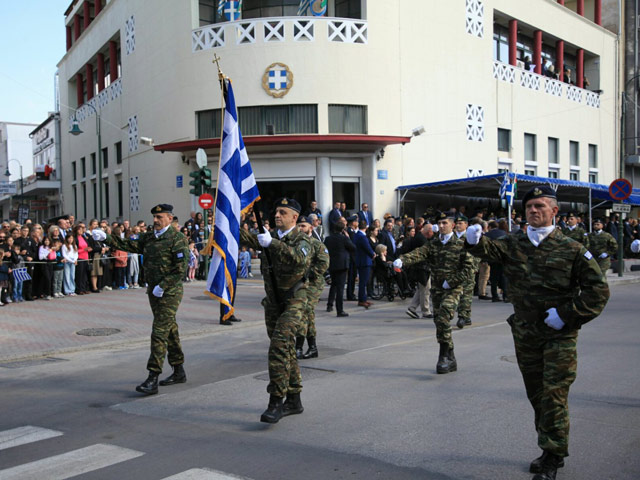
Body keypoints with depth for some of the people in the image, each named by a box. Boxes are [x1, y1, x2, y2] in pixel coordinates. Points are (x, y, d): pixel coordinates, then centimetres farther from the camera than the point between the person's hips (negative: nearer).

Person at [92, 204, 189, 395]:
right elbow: (128, 245, 7)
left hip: (169, 293, -8)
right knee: (170, 330, 15)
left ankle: (152, 380, -10)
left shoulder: (177, 238, -11)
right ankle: (179, 372, 26)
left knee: (159, 333, -11)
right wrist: (105, 238, -5)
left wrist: (162, 286, -19)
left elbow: (181, 267, -17)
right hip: (154, 292, 8)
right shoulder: (149, 238, 13)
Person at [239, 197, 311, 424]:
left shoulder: (302, 240, -9)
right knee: (286, 349, 12)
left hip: (293, 301, -6)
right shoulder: (270, 237, 9)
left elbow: (299, 259, -30)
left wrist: (272, 243, -39)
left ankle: (276, 402, -17)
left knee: (279, 346, -19)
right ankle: (294, 401, 23)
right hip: (273, 301, 7)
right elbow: (248, 239, -7)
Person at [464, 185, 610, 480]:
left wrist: (567, 314, -14)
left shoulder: (571, 249, -7)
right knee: (536, 395, 15)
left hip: (559, 335, -4)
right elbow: (490, 249, -14)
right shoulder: (514, 246, 3)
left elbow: (598, 289, -6)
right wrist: (475, 241, -37)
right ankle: (551, 449, 32)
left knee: (554, 394, -4)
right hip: (525, 334, 4)